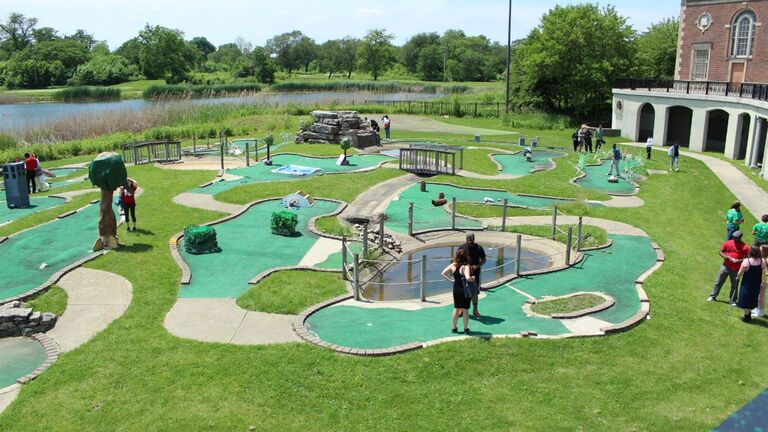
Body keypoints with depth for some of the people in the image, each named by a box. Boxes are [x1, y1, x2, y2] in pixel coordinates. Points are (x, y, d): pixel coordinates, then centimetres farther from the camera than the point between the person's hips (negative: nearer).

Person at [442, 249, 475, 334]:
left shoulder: (453, 265, -4)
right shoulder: (466, 266, -22)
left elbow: (443, 273, 0)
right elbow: (468, 278, -34)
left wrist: (450, 279, 2)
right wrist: (473, 278, -15)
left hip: (456, 290, 5)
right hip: (465, 290, -5)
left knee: (456, 308, 18)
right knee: (465, 309, 10)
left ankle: (454, 328, 27)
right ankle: (466, 328, 20)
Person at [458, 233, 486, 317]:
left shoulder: (479, 248, -3)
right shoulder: (462, 247, -3)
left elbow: (483, 260, 2)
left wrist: (476, 266, -16)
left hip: (475, 273, 0)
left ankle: (475, 310, 21)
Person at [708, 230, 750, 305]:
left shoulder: (745, 247, -8)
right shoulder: (727, 243, -1)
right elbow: (721, 252, 5)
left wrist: (739, 260, -19)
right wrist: (727, 257, -13)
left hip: (736, 269, -2)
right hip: (725, 267, 2)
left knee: (734, 285, 8)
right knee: (718, 282, 9)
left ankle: (733, 301, 19)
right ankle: (713, 296, 21)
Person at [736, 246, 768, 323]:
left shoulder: (746, 261, -20)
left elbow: (740, 273, -13)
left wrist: (738, 277, 6)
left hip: (747, 284, -4)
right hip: (757, 285, 4)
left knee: (746, 300, 9)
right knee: (753, 299, 20)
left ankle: (746, 316, 13)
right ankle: (749, 314, 31)